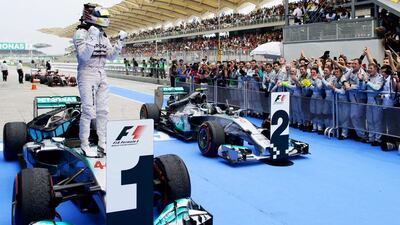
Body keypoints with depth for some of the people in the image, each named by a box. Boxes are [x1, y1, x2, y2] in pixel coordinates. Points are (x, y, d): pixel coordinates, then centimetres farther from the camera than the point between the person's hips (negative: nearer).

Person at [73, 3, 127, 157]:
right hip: (87, 74, -7)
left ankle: (102, 143, 18)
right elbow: (83, 56, -20)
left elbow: (111, 56, 13)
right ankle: (84, 145, 4)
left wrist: (120, 42, 2)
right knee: (88, 111, -7)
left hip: (102, 75, 7)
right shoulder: (81, 33, -9)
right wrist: (92, 38, -27)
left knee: (103, 110, 8)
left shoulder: (103, 35, 12)